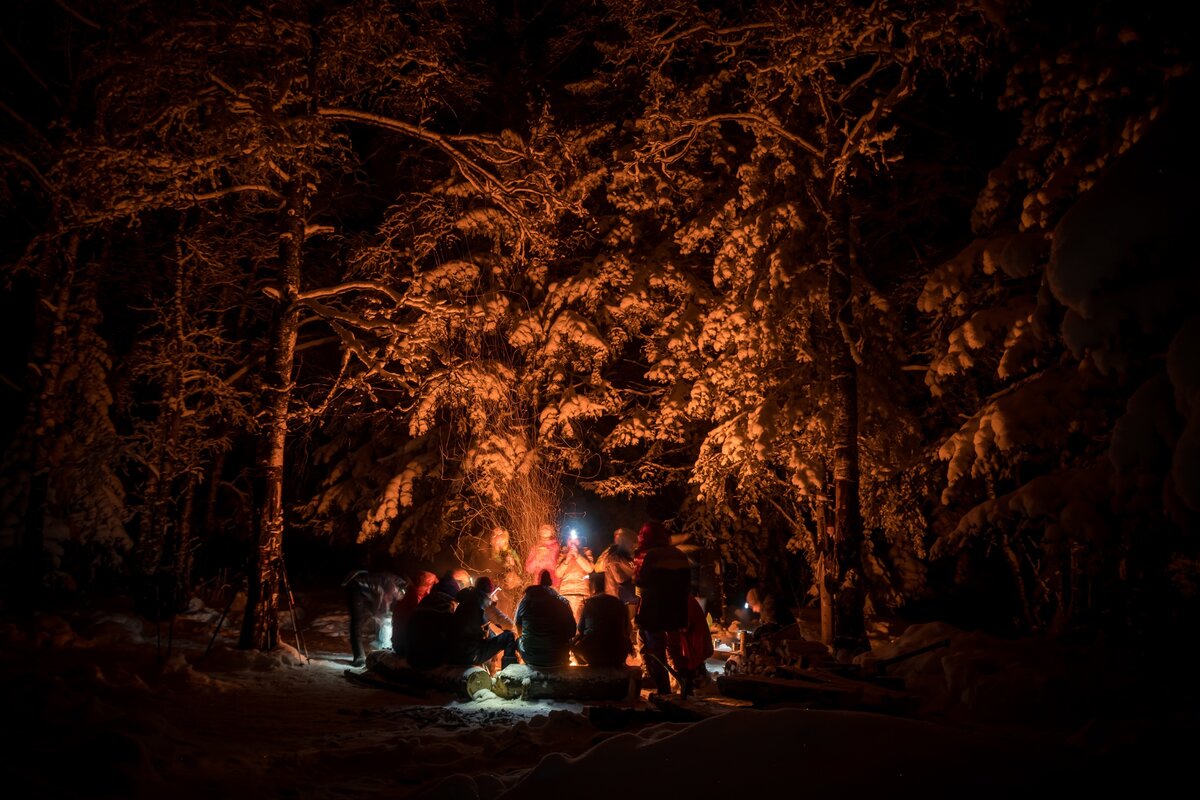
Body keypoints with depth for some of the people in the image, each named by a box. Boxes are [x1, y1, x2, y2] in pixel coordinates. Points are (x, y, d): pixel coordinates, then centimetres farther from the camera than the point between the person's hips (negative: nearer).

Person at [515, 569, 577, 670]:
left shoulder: (525, 601, -5)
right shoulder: (563, 602, -7)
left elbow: (519, 630, 9)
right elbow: (571, 632, 0)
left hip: (531, 660, 0)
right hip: (557, 661, 0)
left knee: (519, 640, 29)